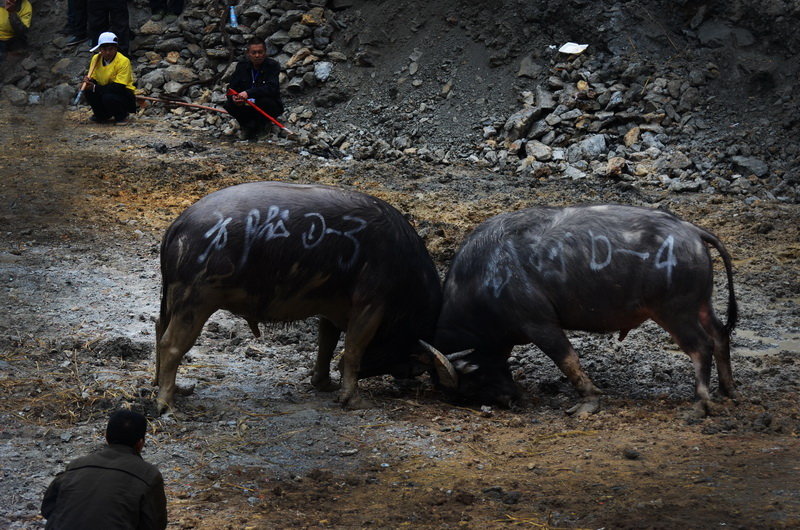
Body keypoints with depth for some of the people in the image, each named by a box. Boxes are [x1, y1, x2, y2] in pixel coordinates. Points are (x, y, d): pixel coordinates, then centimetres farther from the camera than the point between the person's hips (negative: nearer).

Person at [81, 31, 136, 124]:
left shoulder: (123, 61, -21)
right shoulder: (96, 59, -2)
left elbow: (119, 87, -27)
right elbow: (94, 79, 4)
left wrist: (95, 88, -30)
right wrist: (89, 81, -23)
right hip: (105, 91, 6)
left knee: (108, 97, -35)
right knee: (88, 91, -19)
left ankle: (122, 116, -4)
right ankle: (102, 115, 7)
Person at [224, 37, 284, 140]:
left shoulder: (273, 66, -14)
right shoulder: (242, 66, -1)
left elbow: (271, 88, -29)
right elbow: (232, 88, -5)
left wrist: (248, 93, -42)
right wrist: (233, 97, -32)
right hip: (247, 105, 3)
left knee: (265, 101, -37)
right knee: (229, 105, -24)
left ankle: (260, 125, -8)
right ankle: (248, 124, -1)